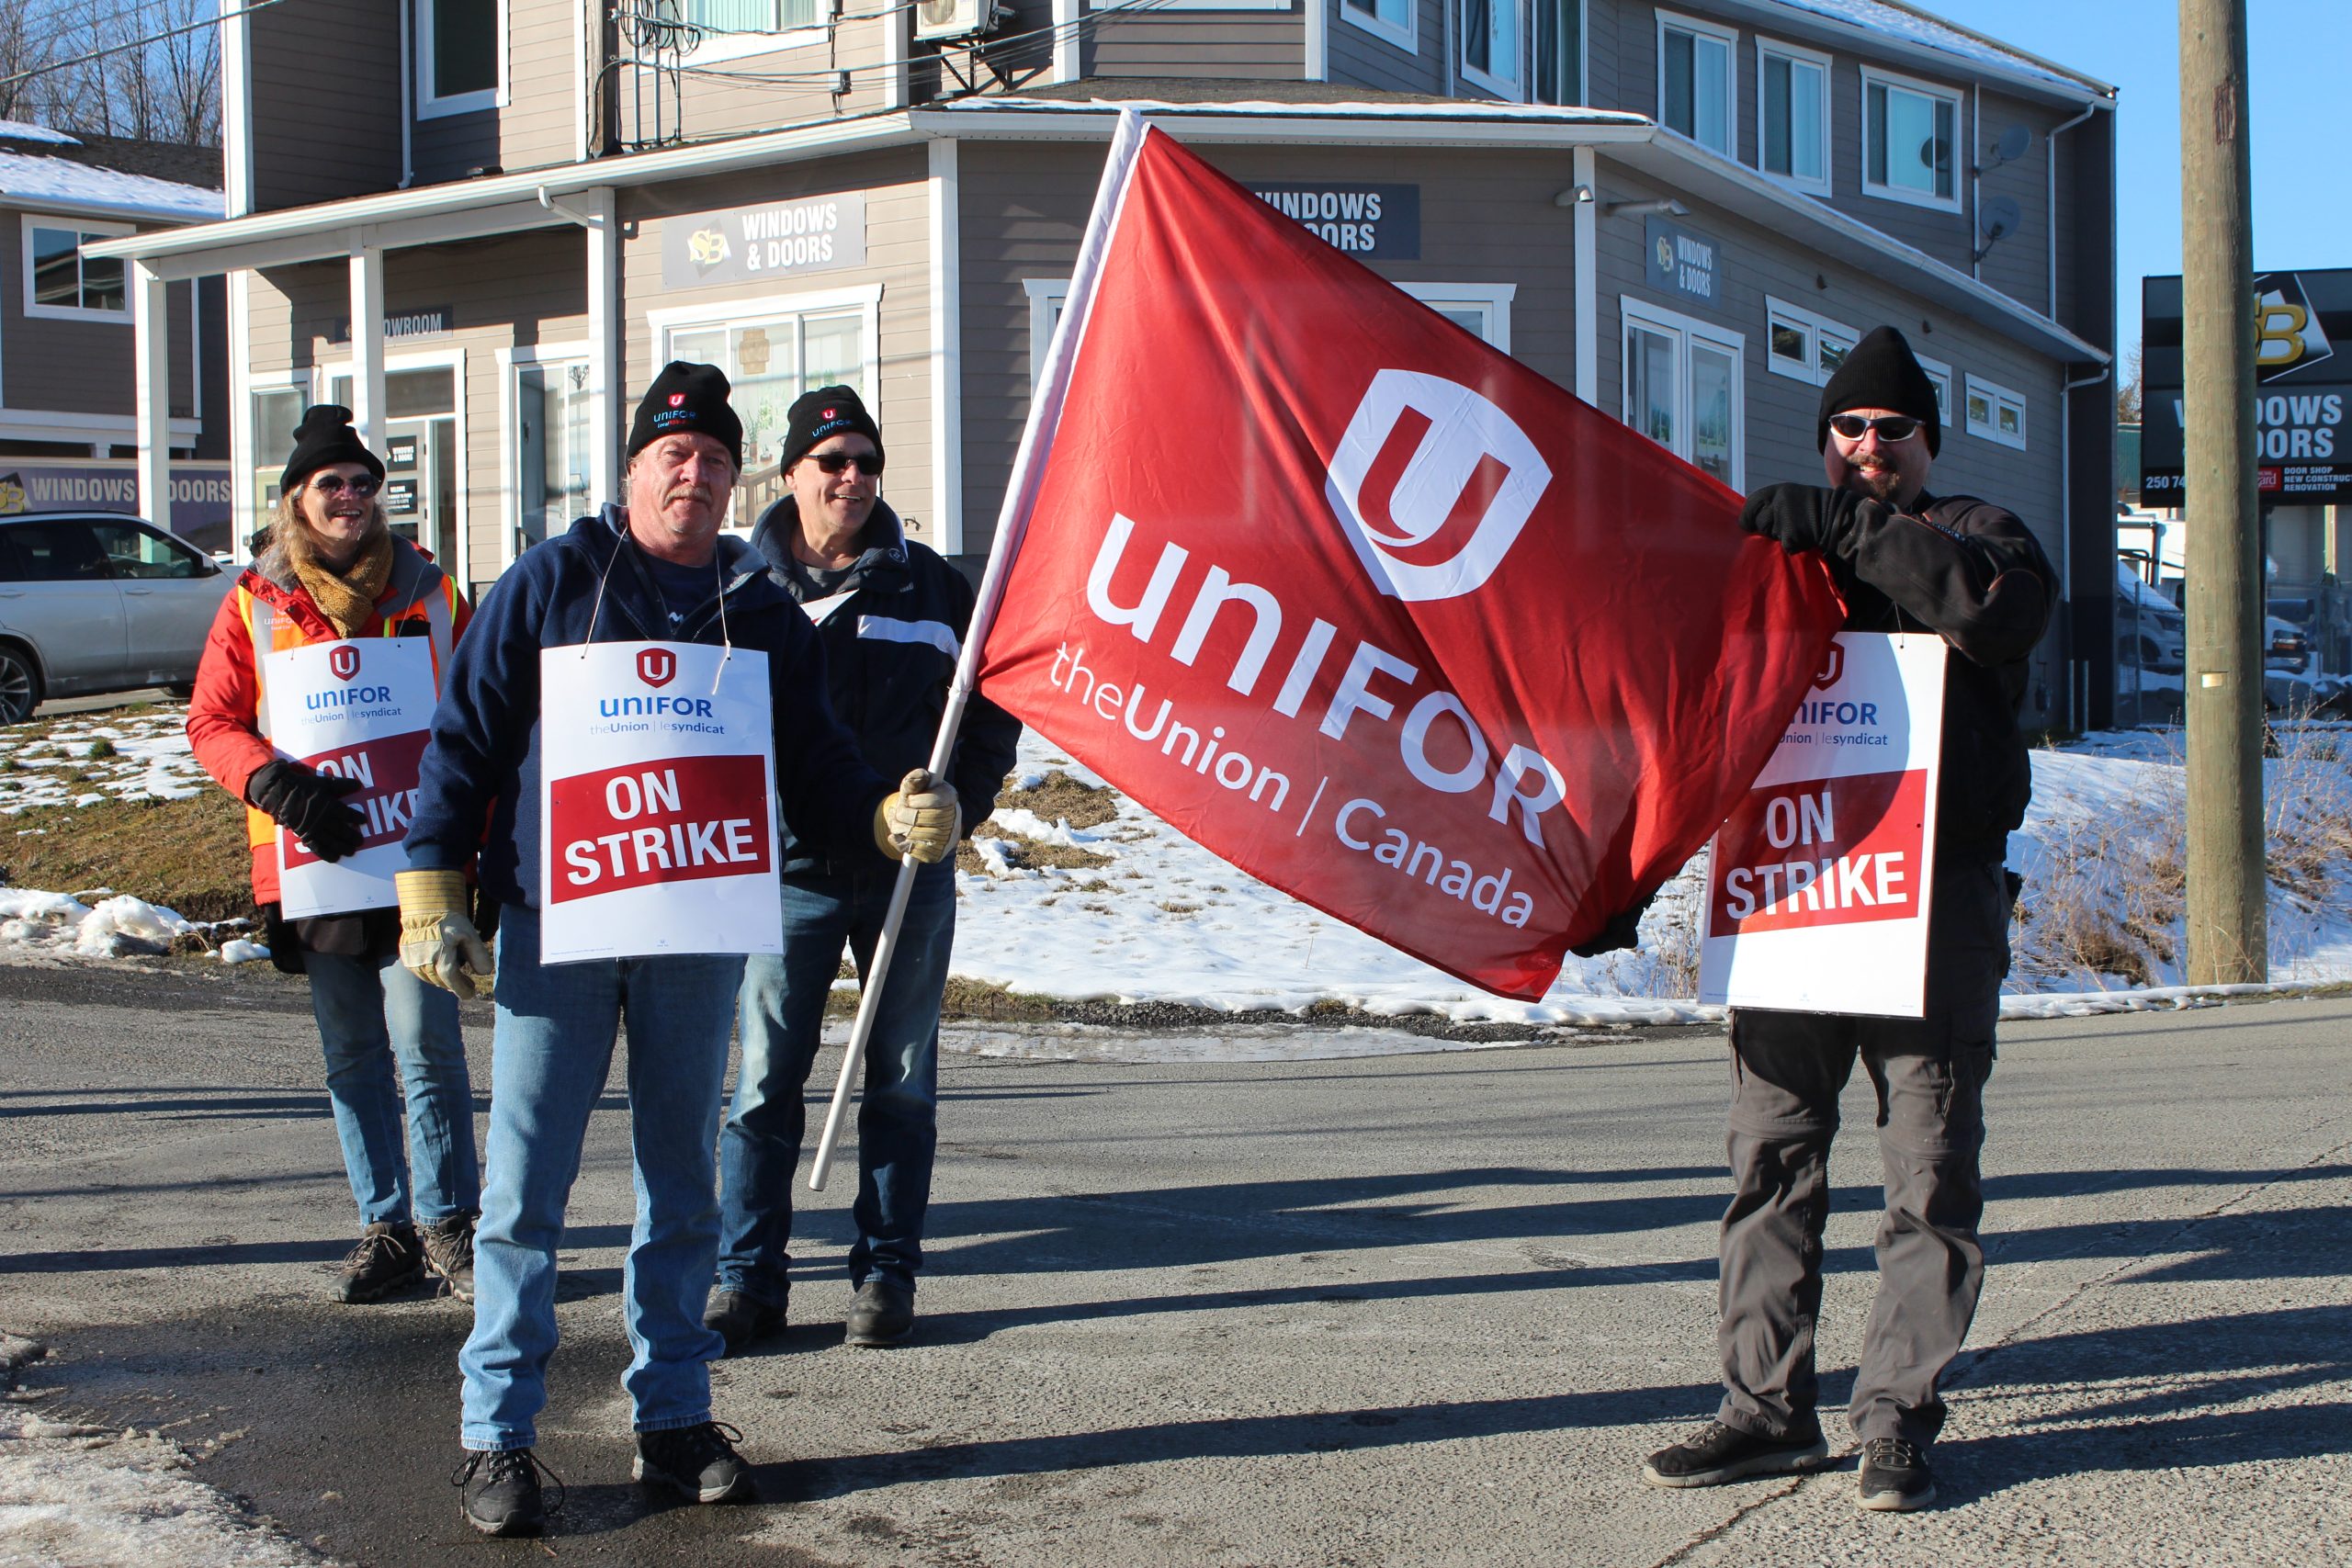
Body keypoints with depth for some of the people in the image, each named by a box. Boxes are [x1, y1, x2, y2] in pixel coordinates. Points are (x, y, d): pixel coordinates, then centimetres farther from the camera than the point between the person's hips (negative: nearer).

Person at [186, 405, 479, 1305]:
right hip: (315, 859, 2)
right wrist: (273, 781, -17)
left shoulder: (428, 590, 6)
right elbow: (211, 724, 3)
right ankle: (386, 1227, 19)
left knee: (425, 1043, -7)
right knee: (352, 1057, 8)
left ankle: (448, 1222, 7)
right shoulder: (254, 605, 7)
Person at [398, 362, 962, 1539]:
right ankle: (497, 1433, 8)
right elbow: (463, 740, 0)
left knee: (682, 1186, 10)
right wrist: (429, 892, -5)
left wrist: (892, 819, -13)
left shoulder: (765, 616, 8)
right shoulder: (552, 582, 0)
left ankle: (674, 1418, 21)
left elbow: (814, 771, 8)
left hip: (700, 936, 3)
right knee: (526, 1189, -2)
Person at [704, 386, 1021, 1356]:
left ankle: (886, 1274, 16)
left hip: (908, 871, 1)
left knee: (900, 1082, 7)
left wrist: (953, 811, 2)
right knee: (764, 1082, -1)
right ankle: (747, 1277, 9)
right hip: (787, 872, -1)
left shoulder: (929, 586, 7)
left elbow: (991, 712, 14)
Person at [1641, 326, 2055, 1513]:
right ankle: (1768, 1406, 11)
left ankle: (1898, 1417, 5)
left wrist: (1844, 528, -18)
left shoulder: (1974, 534, 11)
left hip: (1935, 899, -3)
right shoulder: (1780, 545, 22)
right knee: (1771, 1158, 3)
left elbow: (2006, 605, -14)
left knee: (1928, 1171, -2)